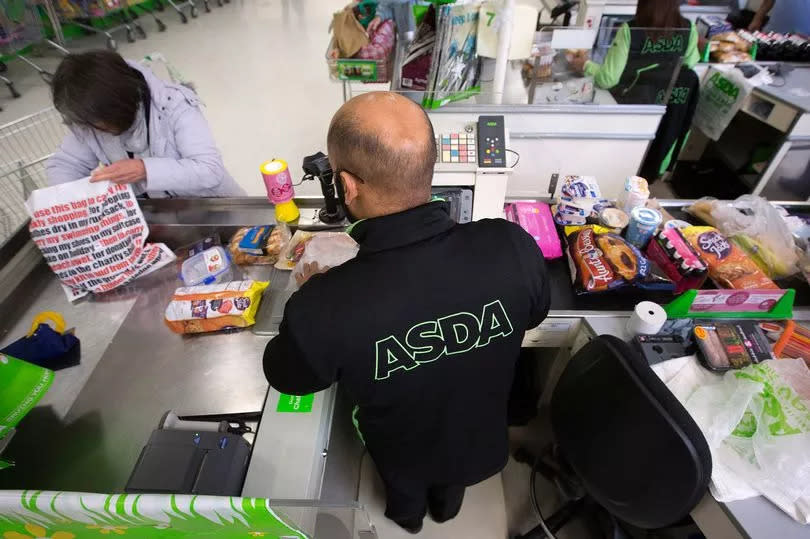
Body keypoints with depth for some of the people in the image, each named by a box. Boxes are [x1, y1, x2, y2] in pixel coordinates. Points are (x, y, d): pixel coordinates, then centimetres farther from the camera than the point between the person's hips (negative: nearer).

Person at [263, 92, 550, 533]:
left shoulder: (322, 308, -42)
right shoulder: (513, 247, -34)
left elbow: (286, 378, -17)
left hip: (403, 454, -1)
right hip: (483, 441, 2)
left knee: (405, 494, 37)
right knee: (450, 488, 39)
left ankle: (408, 518, 70)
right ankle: (446, 507, 72)